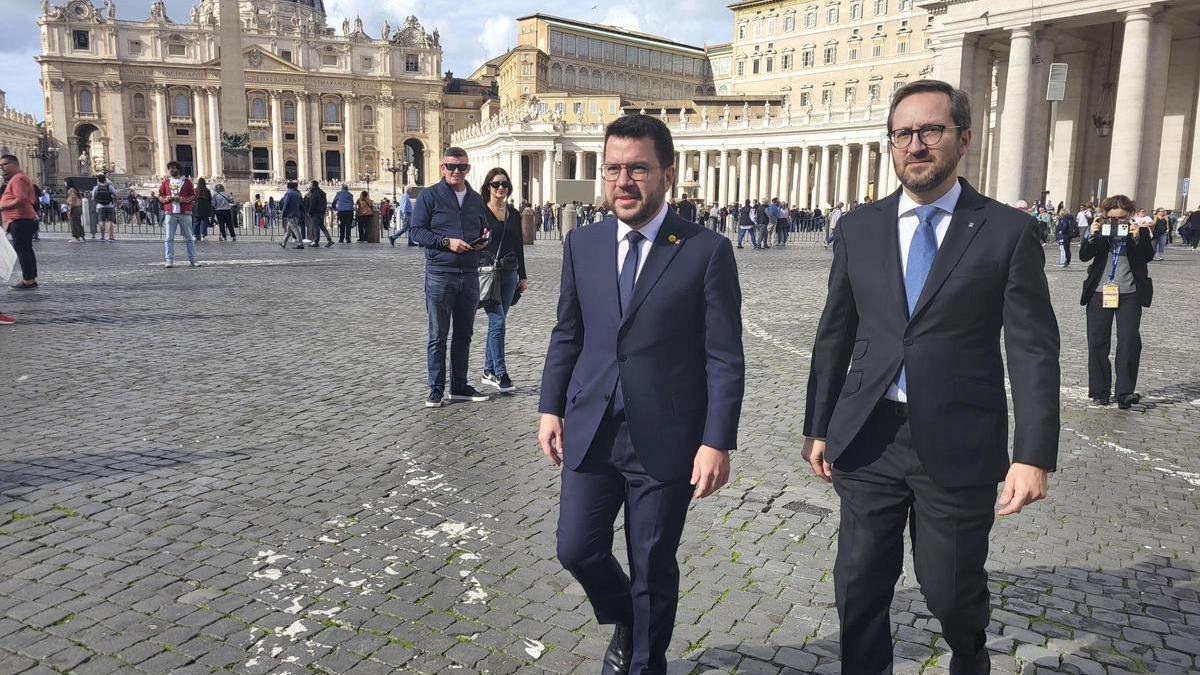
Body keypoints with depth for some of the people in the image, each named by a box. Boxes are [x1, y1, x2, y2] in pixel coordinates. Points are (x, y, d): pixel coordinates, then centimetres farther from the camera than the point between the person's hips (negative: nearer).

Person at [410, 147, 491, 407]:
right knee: (438, 336, 0)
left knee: (464, 334, 12)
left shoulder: (476, 199, 15)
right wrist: (447, 242, -18)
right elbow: (417, 231, -6)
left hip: (470, 275, 5)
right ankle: (436, 390, 8)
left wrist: (483, 241, 0)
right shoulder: (429, 196, -1)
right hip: (440, 274, -5)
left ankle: (460, 386, 22)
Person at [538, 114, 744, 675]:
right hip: (591, 431, 4)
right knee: (577, 549, 9)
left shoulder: (707, 251, -9)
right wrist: (550, 408, 8)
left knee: (653, 566, 11)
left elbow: (725, 358, -9)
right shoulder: (582, 244, 4)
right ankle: (625, 624, 42)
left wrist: (717, 441, -14)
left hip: (665, 438, -4)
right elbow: (566, 334, 12)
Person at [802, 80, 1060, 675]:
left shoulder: (1008, 231, -3)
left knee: (951, 588, 13)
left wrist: (1034, 455, -12)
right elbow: (834, 335, 8)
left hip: (958, 444, -2)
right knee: (859, 586, 10)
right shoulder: (858, 229, 4)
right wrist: (818, 427, 9)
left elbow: (1034, 351, -6)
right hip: (869, 437, 2)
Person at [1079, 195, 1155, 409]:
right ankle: (1100, 392, 13)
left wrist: (1137, 237, -20)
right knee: (1097, 342, 4)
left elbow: (1148, 256, -7)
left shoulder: (1140, 231, 4)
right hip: (1100, 292, 2)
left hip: (1129, 294, -1)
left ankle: (1125, 393, -5)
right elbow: (1084, 256, -2)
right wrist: (1091, 235, -16)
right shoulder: (1100, 231, 5)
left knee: (1129, 342, -8)